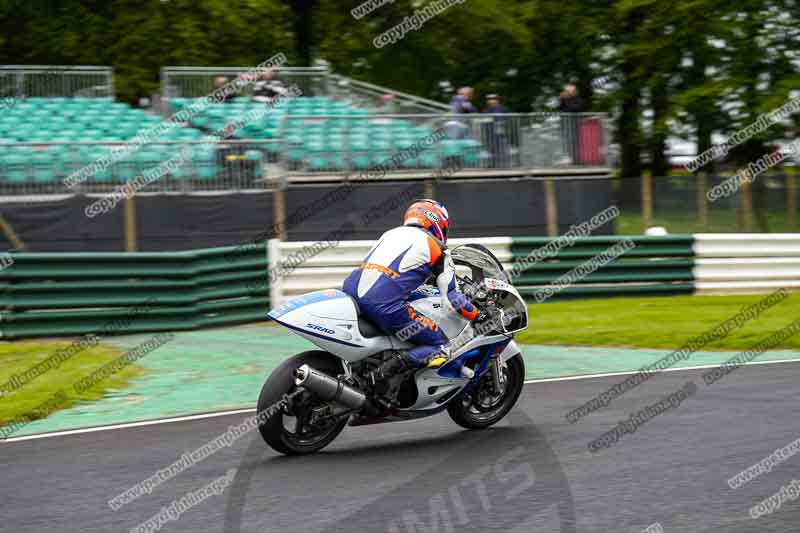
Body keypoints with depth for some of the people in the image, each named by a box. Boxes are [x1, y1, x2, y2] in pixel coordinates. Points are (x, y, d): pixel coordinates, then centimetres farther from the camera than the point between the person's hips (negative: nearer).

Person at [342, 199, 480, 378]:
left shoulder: (390, 233, 28)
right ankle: (401, 361, -22)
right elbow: (451, 297, 8)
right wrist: (477, 316, 24)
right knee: (442, 349, 2)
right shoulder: (437, 249, 12)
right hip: (385, 306, -6)